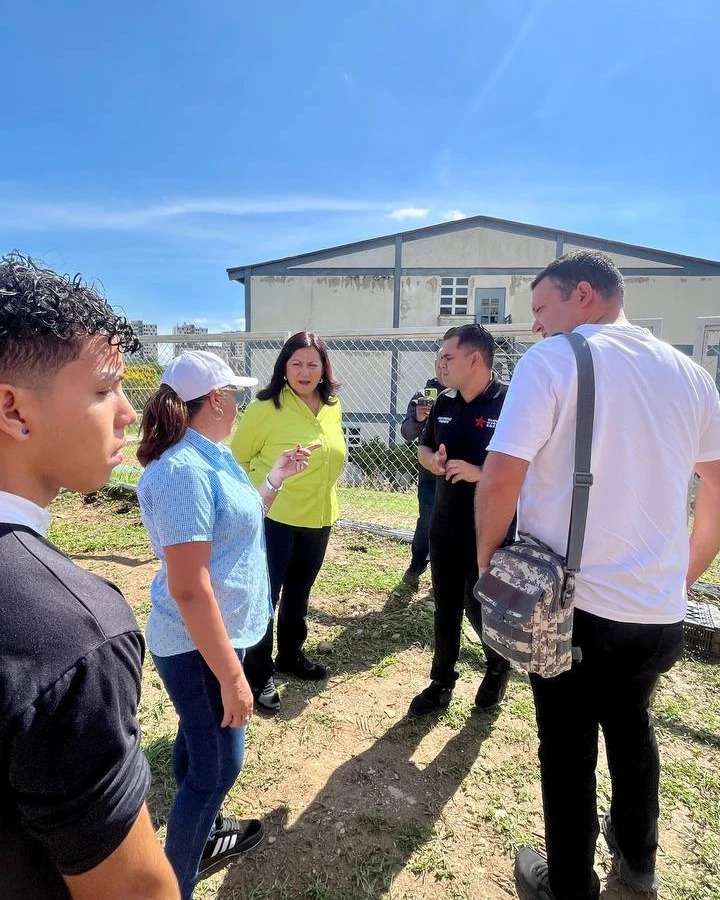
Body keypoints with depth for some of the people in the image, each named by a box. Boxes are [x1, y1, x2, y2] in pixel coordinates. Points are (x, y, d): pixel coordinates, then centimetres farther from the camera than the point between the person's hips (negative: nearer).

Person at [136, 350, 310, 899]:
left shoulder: (211, 457, 4)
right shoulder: (185, 470, -27)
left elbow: (239, 523, 19)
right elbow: (188, 588, -29)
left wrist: (276, 479, 12)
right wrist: (232, 675, -25)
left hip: (218, 632, 10)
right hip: (201, 645, -9)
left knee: (200, 744, 25)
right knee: (219, 764, 4)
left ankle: (203, 833, 47)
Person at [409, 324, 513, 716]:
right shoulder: (444, 403, 6)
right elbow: (423, 448, 16)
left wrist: (479, 473, -27)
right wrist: (433, 460, -6)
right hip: (444, 526, 6)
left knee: (478, 606, 6)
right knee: (445, 607, 14)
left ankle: (498, 667, 37)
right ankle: (441, 682, 32)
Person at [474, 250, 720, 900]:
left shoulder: (554, 359, -12)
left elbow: (502, 475, -22)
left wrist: (488, 554, -5)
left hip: (570, 601, -6)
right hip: (659, 610, 6)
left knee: (569, 751, 14)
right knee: (631, 725, 29)